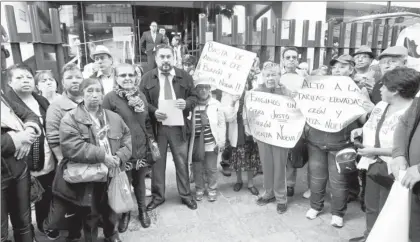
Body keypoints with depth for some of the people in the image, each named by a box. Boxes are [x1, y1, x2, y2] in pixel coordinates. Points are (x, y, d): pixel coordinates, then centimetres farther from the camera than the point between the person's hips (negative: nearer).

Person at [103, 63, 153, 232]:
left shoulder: (141, 96, 5)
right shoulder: (110, 98, -11)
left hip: (141, 149, 4)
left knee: (139, 181, 18)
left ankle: (142, 210, 39)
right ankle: (125, 213, 36)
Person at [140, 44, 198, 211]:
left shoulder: (184, 76, 5)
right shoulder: (147, 78, 2)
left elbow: (194, 97, 7)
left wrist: (186, 103, -16)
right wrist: (153, 111, -18)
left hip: (178, 126, 1)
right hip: (157, 126, 0)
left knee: (182, 161, 9)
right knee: (157, 162, 10)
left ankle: (185, 195, 26)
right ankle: (157, 196, 27)